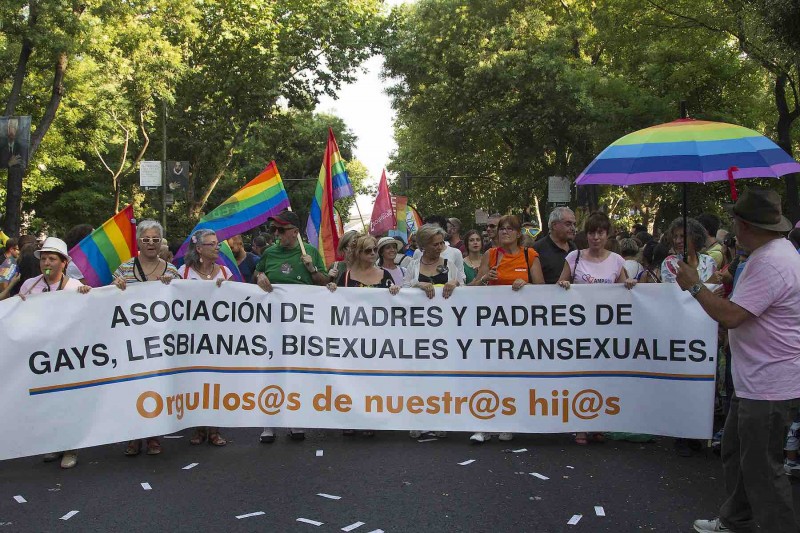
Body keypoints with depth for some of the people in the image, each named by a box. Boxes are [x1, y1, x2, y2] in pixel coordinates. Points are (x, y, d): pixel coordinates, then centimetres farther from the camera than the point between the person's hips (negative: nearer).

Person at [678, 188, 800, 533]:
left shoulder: (770, 264, -24)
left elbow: (730, 316, -27)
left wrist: (694, 286, -15)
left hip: (769, 388, -11)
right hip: (753, 381, 11)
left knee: (761, 469, -1)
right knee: (736, 453, 22)